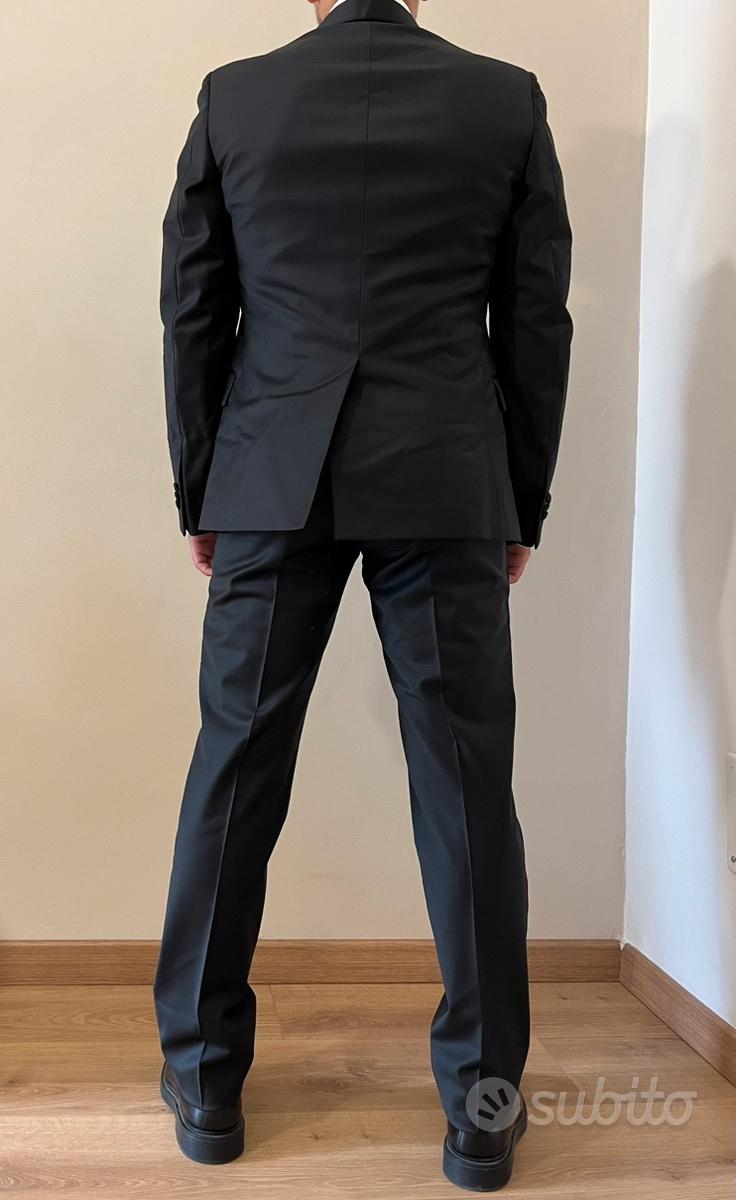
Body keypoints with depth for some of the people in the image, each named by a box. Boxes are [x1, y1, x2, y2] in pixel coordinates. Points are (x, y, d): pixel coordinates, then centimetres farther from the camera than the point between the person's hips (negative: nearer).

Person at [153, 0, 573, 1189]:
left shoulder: (233, 96, 7)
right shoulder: (509, 99, 6)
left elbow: (191, 314, 7)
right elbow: (537, 323, 5)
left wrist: (199, 497, 14)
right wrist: (524, 503, 12)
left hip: (272, 483, 1)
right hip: (447, 487, 0)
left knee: (235, 775, 9)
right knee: (465, 786, 4)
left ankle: (205, 1080, 20)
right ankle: (484, 1102, 13)